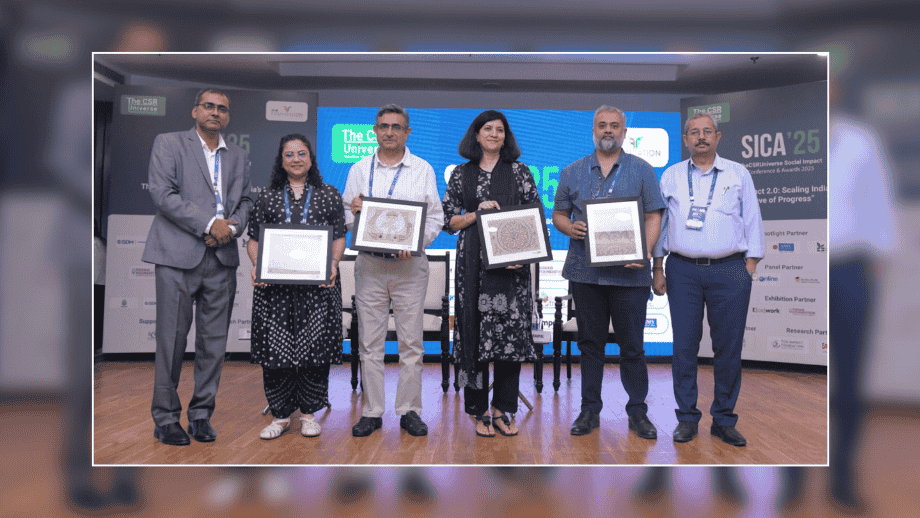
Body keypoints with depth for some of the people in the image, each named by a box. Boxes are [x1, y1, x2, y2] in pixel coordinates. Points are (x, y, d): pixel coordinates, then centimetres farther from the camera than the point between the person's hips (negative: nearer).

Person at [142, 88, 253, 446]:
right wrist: (209, 224, -13)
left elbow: (245, 200, 15)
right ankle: (165, 418, 12)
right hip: (178, 255, -4)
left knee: (214, 341, 5)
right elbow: (162, 193, -6)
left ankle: (201, 414, 17)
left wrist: (232, 228, -6)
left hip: (222, 258, 4)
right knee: (172, 339, -1)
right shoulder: (168, 143, 6)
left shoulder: (238, 157, 19)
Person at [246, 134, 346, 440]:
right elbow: (254, 239, 11)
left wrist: (334, 263, -10)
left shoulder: (329, 195, 10)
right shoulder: (267, 197, 13)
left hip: (317, 284, -1)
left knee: (315, 344, 0)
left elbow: (339, 236, 7)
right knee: (275, 345, 1)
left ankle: (309, 413, 16)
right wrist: (257, 265, -7)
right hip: (274, 285, 1)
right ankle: (280, 414, 16)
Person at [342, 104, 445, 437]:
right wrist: (353, 212, -11)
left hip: (410, 266, -1)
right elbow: (344, 217, 12)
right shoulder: (359, 170, 12)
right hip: (369, 265, 1)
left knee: (411, 341, 2)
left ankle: (409, 410, 14)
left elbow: (436, 216, 4)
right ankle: (372, 412, 15)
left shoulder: (423, 170, 8)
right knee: (370, 342, 4)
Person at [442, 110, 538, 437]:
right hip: (473, 261, 0)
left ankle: (502, 409, 12)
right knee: (476, 332, -1)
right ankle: (480, 410, 11)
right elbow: (448, 220, 8)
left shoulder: (519, 172, 9)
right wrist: (478, 213, -8)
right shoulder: (461, 174, 11)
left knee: (511, 332, -3)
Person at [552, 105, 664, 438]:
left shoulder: (642, 170, 7)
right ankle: (590, 408, 20)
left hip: (629, 273, -2)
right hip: (584, 271, 2)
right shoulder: (572, 172, 12)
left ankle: (637, 411, 17)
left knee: (632, 344, 3)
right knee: (590, 342, 10)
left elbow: (653, 216, 2)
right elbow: (559, 214, 13)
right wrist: (570, 228, -9)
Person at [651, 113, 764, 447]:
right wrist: (657, 268, 7)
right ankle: (687, 418, 12)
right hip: (683, 271, 1)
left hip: (729, 271, 0)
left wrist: (750, 269, 0)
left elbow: (752, 222, 9)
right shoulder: (670, 177, 12)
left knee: (728, 347, 2)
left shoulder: (738, 174, 10)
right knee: (684, 346, 1)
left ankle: (724, 420, 15)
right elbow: (659, 223, 14)